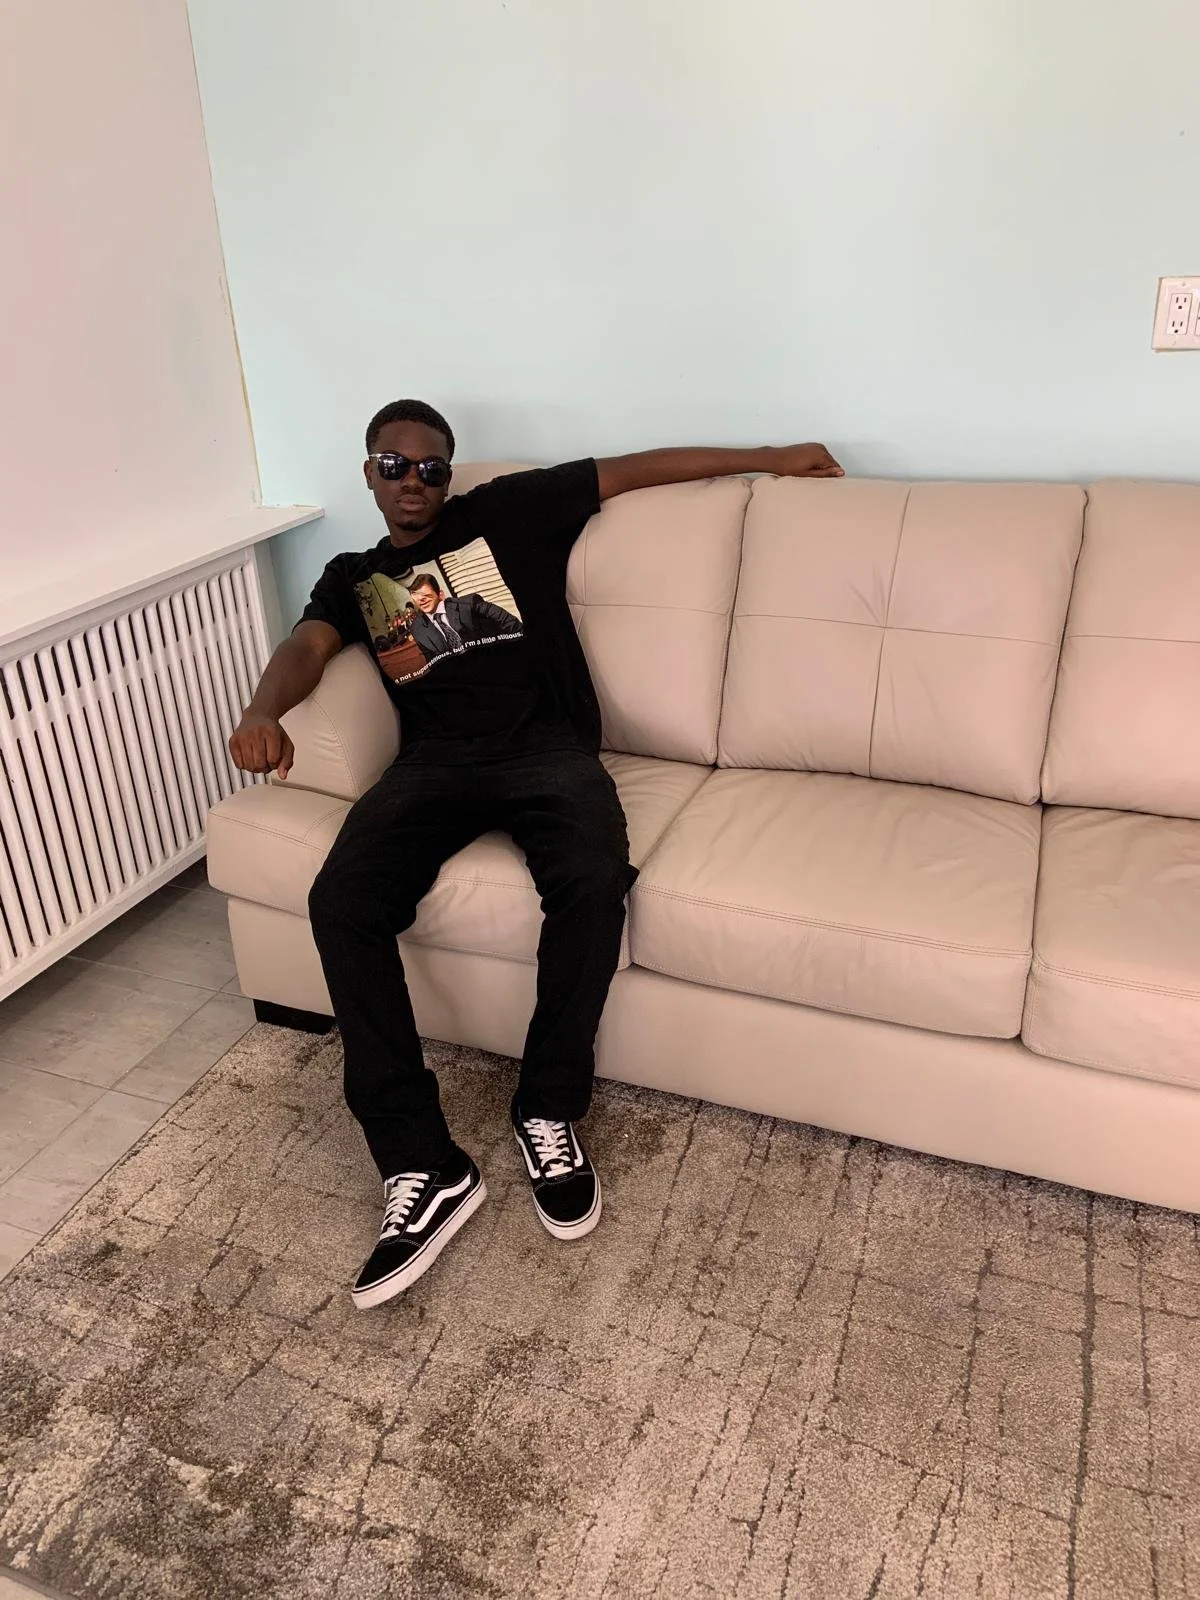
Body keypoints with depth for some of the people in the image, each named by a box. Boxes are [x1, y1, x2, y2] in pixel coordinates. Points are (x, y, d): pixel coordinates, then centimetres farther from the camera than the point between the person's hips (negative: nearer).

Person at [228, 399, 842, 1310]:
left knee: (592, 883, -34)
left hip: (546, 745, -1)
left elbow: (632, 470, 20)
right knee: (341, 901, -27)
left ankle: (548, 1113, -11)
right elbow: (307, 646, 3)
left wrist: (772, 459, 19)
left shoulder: (507, 513, 19)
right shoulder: (354, 577, 23)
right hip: (435, 762, 2)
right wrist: (262, 711, -22)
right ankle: (423, 1167, -22)